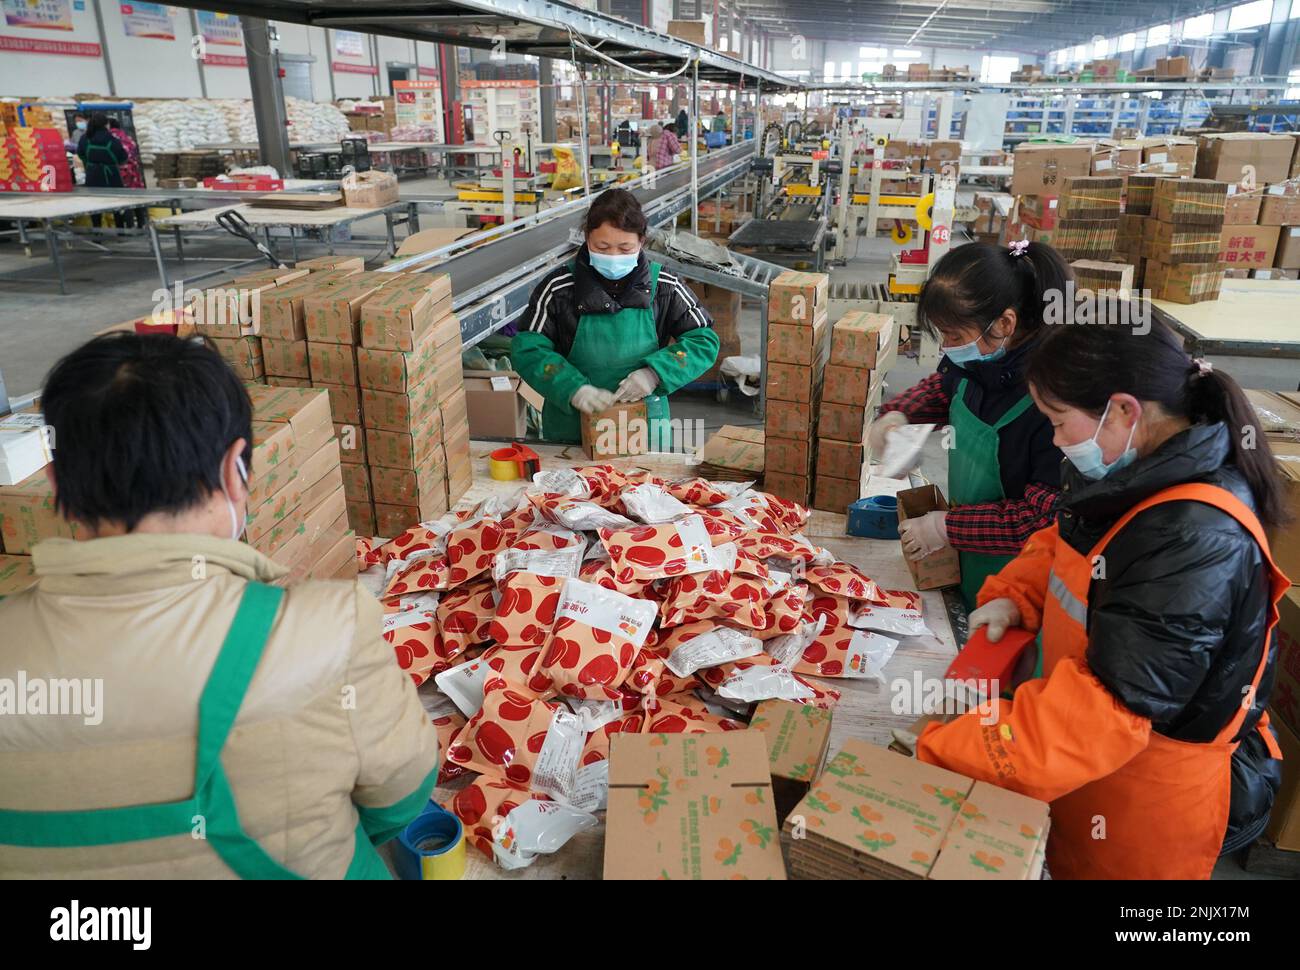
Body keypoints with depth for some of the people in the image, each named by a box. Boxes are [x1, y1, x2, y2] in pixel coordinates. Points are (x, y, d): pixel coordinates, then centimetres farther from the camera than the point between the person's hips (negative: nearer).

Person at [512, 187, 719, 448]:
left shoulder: (664, 287, -6)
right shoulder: (559, 288, -9)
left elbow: (704, 341, -5)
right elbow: (526, 349, -10)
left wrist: (656, 372, -21)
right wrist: (572, 388, -26)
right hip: (571, 428, 0)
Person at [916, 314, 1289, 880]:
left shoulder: (1198, 540, -33)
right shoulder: (1139, 476, -5)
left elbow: (1108, 705, -35)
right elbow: (1065, 544, 15)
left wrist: (942, 755, -31)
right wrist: (1014, 596, -4)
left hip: (1150, 798, -7)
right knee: (1065, 859, 24)